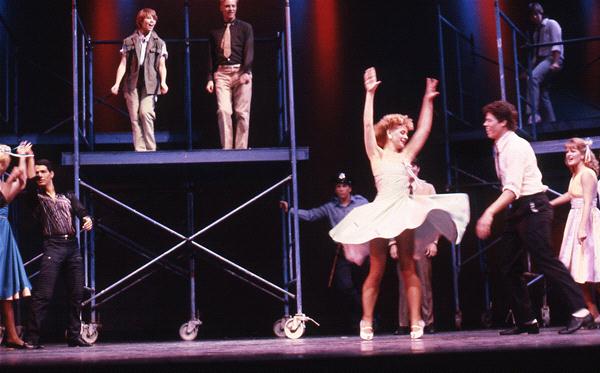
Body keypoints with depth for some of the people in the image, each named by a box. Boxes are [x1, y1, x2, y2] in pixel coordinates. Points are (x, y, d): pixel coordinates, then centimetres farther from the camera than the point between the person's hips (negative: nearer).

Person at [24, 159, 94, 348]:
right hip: (52, 246, -4)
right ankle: (32, 338, -10)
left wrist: (87, 219, -17)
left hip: (73, 246, 4)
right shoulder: (36, 197, 9)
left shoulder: (67, 196, 19)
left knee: (76, 294, 5)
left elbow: (81, 211, 5)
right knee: (42, 294, -12)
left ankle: (74, 336, 13)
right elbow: (28, 182, -10)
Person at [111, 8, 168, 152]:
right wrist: (117, 83, -4)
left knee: (145, 113, -18)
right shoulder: (129, 41, 11)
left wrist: (163, 82, -13)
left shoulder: (159, 43, 11)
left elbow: (162, 65, 4)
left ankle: (150, 148, -11)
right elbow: (123, 64, 7)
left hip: (150, 83, -1)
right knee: (134, 117, -3)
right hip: (132, 83, 1)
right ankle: (140, 149, 1)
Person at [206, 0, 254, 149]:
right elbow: (211, 57, 15)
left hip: (241, 72, -1)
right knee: (223, 111, -12)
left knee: (242, 113, -4)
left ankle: (241, 149, -1)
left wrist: (246, 72, -17)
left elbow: (249, 51, -3)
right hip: (221, 73, 1)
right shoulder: (215, 32, 15)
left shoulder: (245, 27, 8)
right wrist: (210, 78, 6)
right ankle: (226, 149, -11)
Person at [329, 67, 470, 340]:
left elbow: (424, 129, 19)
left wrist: (428, 100, 17)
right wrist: (370, 94, -11)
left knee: (408, 269, 1)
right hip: (381, 212, -4)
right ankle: (366, 323, 8)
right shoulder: (377, 155, 5)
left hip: (405, 212, 4)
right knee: (376, 271, -1)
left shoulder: (406, 155, 17)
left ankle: (415, 322, 0)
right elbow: (368, 125, -6)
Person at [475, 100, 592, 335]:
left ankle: (580, 311, -8)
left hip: (532, 207, -10)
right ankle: (525, 321, 13)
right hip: (517, 210, 10)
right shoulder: (500, 148, 13)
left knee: (544, 261, -13)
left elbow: (512, 189, -24)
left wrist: (489, 213, -32)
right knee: (510, 268, 8)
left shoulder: (515, 146, -14)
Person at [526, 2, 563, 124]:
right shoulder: (536, 30, 21)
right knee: (543, 94, 1)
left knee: (533, 78, -32)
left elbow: (557, 44, -11)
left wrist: (555, 62, -23)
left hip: (552, 58, -8)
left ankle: (533, 113, -37)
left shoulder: (551, 24, 0)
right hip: (541, 59, 8)